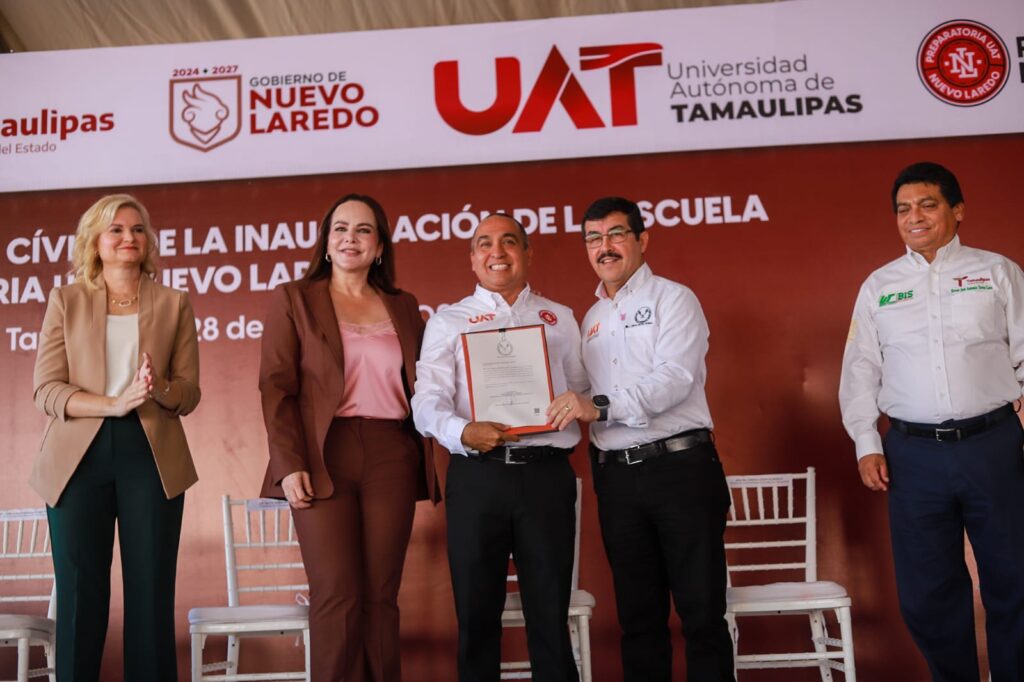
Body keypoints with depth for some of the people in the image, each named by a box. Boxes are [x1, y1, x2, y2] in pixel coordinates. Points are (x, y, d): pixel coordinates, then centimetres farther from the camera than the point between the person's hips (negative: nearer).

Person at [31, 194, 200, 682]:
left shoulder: (174, 304, 7)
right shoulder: (66, 301, 6)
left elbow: (189, 393, 5)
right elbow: (45, 390, -2)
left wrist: (160, 389, -18)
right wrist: (113, 404, -18)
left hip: (151, 456, 1)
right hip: (78, 457, 0)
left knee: (151, 592, 3)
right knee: (80, 593, 4)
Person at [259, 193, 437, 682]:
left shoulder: (404, 307, 15)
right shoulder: (292, 299, 7)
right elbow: (276, 387, -1)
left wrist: (421, 461, 3)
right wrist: (289, 465, -12)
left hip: (392, 459, 3)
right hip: (323, 458, -2)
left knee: (381, 596, 5)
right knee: (336, 597, -5)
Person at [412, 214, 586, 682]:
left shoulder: (559, 318, 17)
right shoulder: (448, 322, 10)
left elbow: (581, 390, 18)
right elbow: (428, 400, -4)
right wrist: (464, 432, -22)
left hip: (547, 472, 1)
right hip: (476, 476, -1)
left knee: (550, 610, 5)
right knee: (476, 611, 7)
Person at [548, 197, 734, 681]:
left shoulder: (672, 299, -2)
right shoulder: (592, 318, 16)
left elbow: (675, 378, -17)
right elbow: (588, 401, 16)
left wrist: (601, 406, -26)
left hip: (679, 466, -5)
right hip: (615, 476, 6)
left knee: (701, 608, 1)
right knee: (637, 611, 13)